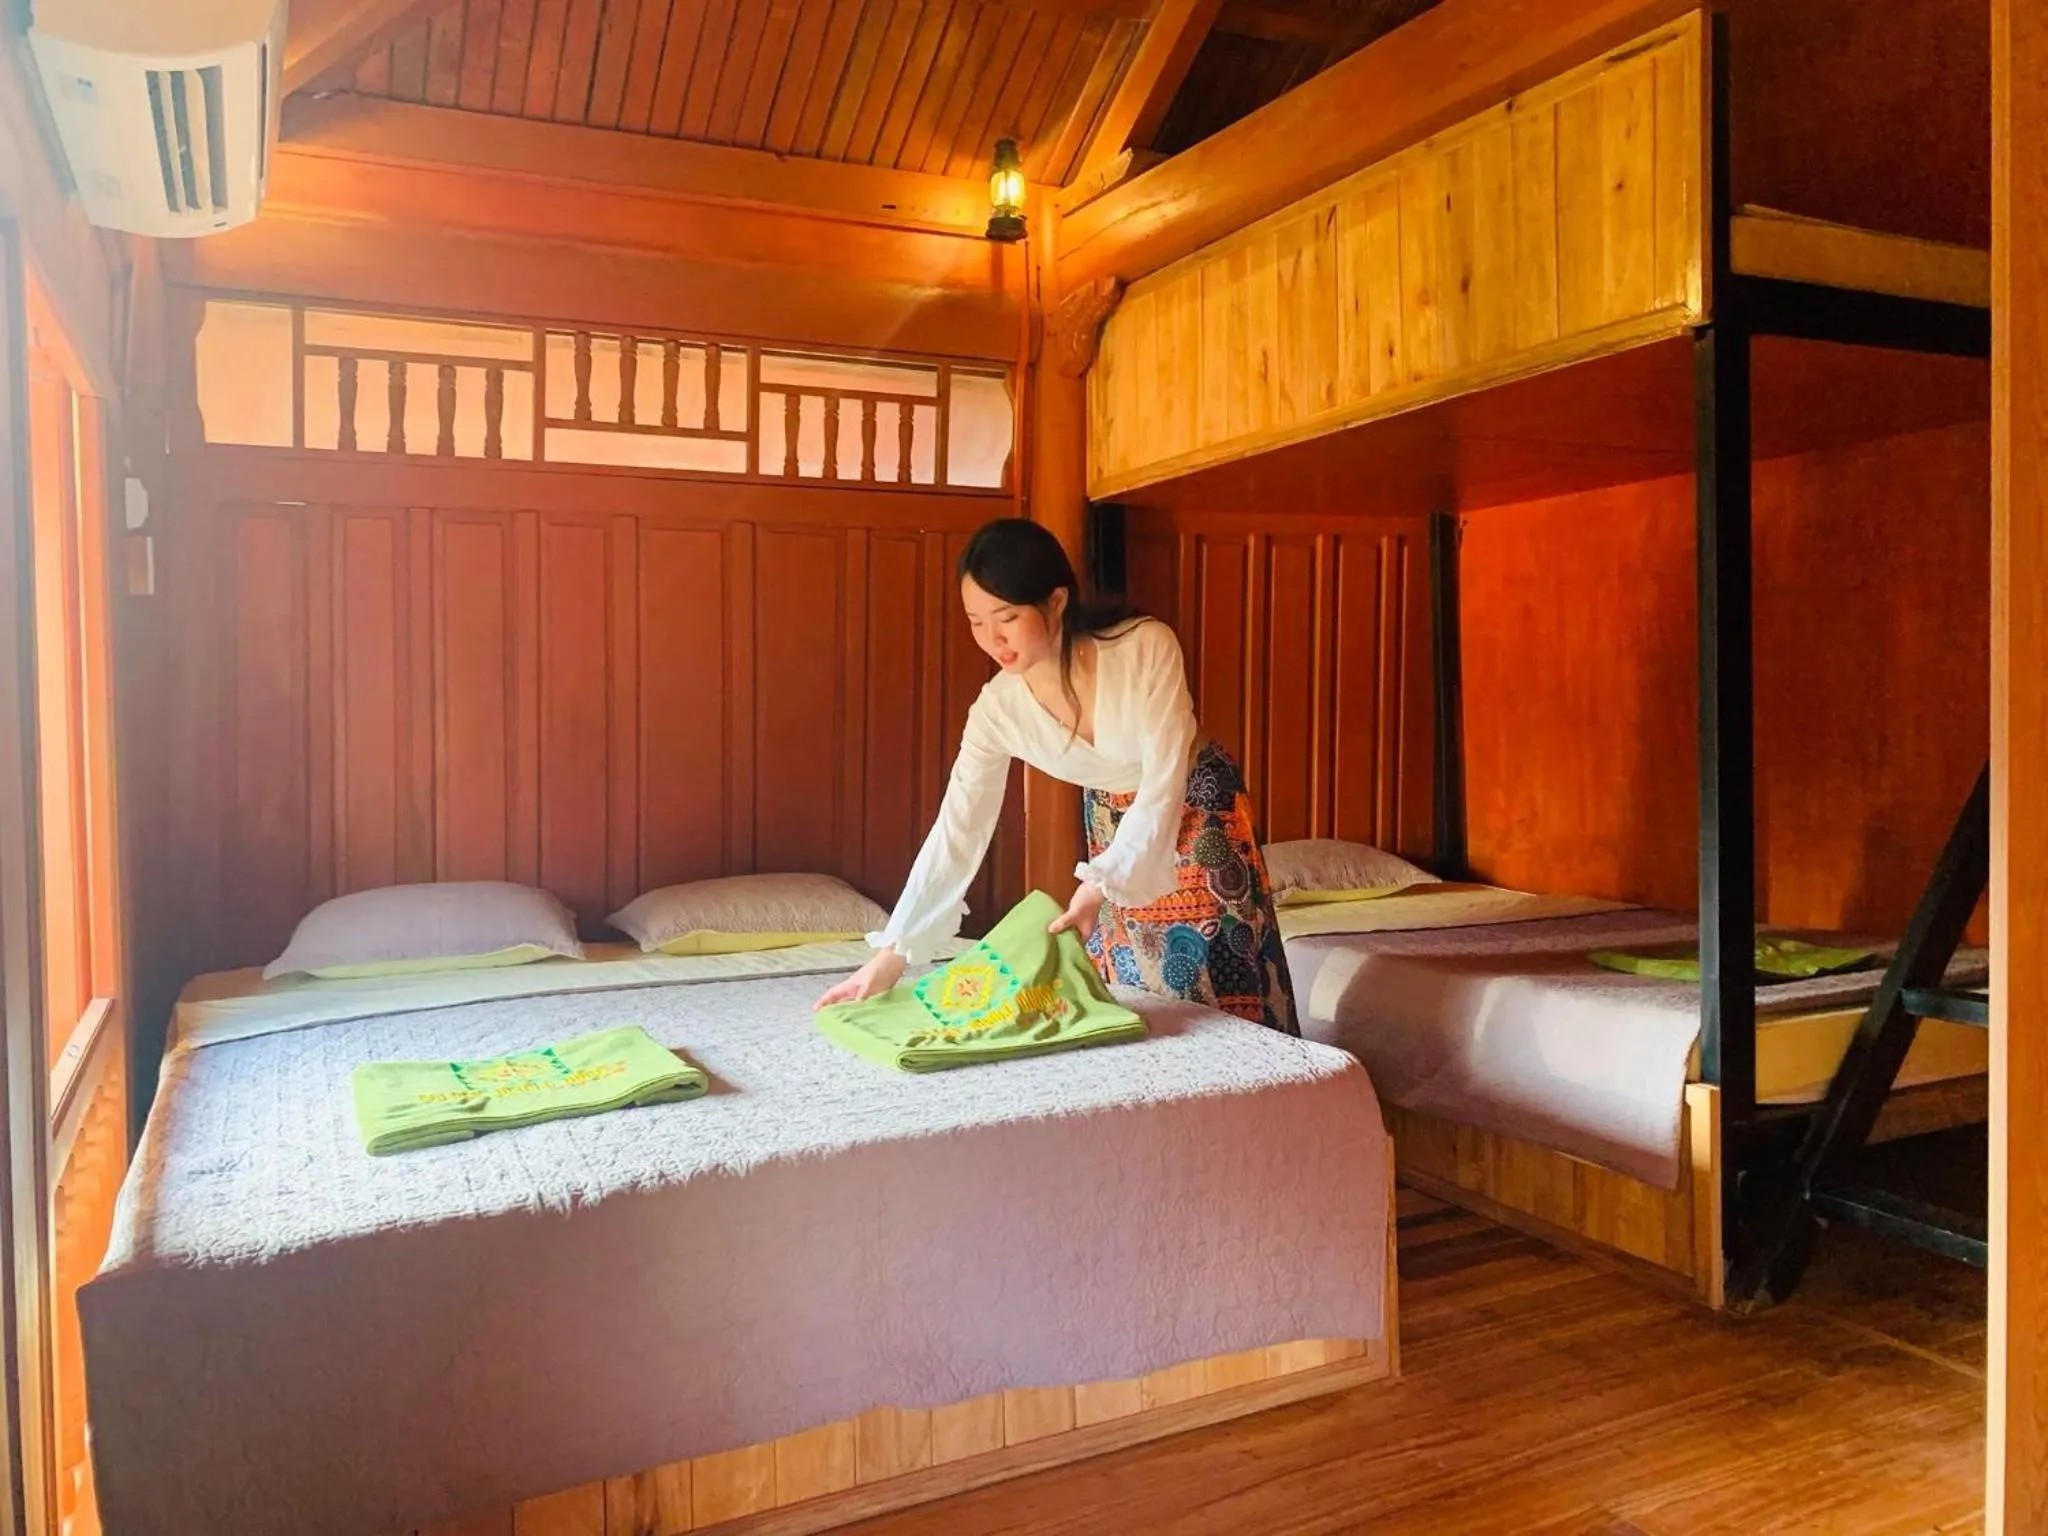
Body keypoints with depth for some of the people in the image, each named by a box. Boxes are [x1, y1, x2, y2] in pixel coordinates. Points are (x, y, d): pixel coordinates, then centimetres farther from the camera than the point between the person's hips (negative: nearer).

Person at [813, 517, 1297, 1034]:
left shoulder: (1147, 648, -31)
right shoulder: (998, 709, -20)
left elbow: (1164, 783, -29)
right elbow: (956, 833, -17)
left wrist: (1101, 885, -40)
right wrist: (892, 954, -20)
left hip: (1197, 810, -3)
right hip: (1114, 827, 3)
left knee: (1227, 991, 4)